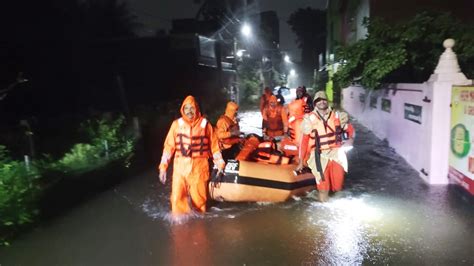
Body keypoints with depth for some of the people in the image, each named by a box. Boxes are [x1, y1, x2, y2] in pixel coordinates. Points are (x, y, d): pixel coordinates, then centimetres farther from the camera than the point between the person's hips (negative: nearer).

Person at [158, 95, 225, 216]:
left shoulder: (205, 124, 1)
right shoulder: (177, 124, 2)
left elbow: (214, 145, 6)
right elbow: (169, 145, 3)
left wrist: (219, 164, 6)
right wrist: (163, 166, -1)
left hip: (199, 166, 0)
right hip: (180, 166, 1)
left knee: (199, 197, 9)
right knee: (178, 197, 0)